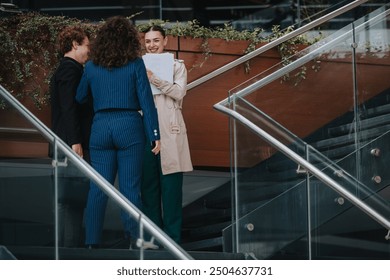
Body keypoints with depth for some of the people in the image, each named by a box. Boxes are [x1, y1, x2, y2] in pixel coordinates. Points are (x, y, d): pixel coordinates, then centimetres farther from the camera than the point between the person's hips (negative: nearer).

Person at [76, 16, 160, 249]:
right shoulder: (135, 64, -2)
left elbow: (79, 99, 13)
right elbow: (146, 100, -5)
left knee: (98, 188, 5)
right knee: (130, 187, 1)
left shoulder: (91, 66, 6)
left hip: (100, 127, 2)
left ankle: (92, 241, 5)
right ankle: (134, 236, -2)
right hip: (129, 126, -2)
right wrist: (154, 135, -4)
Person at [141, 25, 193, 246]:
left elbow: (179, 92, -8)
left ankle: (172, 234, -1)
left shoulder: (177, 65, 8)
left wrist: (154, 79, -16)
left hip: (169, 131, -3)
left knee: (171, 184, -5)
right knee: (148, 182, 4)